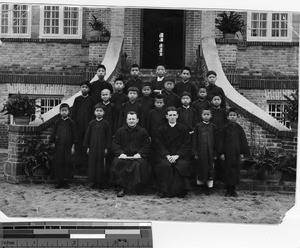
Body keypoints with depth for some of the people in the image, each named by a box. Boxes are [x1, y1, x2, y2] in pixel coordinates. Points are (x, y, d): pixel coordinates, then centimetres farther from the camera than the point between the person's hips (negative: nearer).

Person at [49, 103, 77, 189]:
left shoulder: (71, 123, 2)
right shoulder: (57, 122, 8)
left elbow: (74, 135, 2)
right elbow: (53, 133, 11)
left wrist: (73, 146, -1)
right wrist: (52, 142, 2)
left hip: (67, 147, -2)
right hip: (58, 146, 2)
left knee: (67, 163, 0)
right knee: (57, 163, 2)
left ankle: (66, 181, 10)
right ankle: (59, 181, 11)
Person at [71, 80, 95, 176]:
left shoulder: (91, 100, 7)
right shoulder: (77, 99, 10)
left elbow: (93, 113, 5)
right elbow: (73, 113, 9)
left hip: (88, 125, -1)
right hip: (78, 126, 1)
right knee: (78, 146, 1)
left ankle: (86, 167, 2)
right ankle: (78, 167, 8)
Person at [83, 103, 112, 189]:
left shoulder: (106, 123, 1)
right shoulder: (92, 123, 6)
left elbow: (108, 136, 1)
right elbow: (87, 135, 9)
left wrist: (106, 147, -3)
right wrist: (87, 147, 5)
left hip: (102, 147, -2)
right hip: (92, 147, 2)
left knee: (101, 164, 1)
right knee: (92, 164, 3)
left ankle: (101, 182, 9)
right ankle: (93, 182, 12)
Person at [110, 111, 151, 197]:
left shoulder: (142, 131, 9)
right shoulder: (120, 131, 13)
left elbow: (147, 146, 5)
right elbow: (114, 144, 8)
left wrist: (139, 154, -12)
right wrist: (120, 153, -10)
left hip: (137, 156, -1)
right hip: (123, 156, 1)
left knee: (138, 164, -35)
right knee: (117, 162, -30)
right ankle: (123, 186, -23)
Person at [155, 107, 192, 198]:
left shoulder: (183, 129, 10)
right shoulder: (161, 130, 12)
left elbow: (187, 145, 2)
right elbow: (159, 145, 3)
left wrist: (177, 155, -13)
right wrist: (167, 155, -14)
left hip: (180, 155, 0)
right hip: (165, 155, 0)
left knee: (182, 165, -31)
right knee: (165, 165, -31)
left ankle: (180, 190, -14)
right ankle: (164, 191, -19)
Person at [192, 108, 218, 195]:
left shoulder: (213, 127, 3)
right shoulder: (198, 126, 1)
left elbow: (216, 141, 4)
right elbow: (194, 140, 2)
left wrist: (215, 153, 0)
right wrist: (195, 152, -3)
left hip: (210, 152, 0)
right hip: (200, 152, 0)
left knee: (210, 169, 4)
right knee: (200, 168, 5)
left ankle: (210, 187, 12)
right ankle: (201, 184, 20)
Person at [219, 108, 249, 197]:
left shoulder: (239, 128, 5)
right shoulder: (225, 128, 1)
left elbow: (243, 141, 7)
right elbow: (222, 141, 1)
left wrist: (242, 153, 2)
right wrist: (222, 153, -4)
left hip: (236, 153, 2)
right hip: (227, 153, -2)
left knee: (236, 171, 4)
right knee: (228, 171, 0)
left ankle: (233, 190, 13)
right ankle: (228, 190, 8)